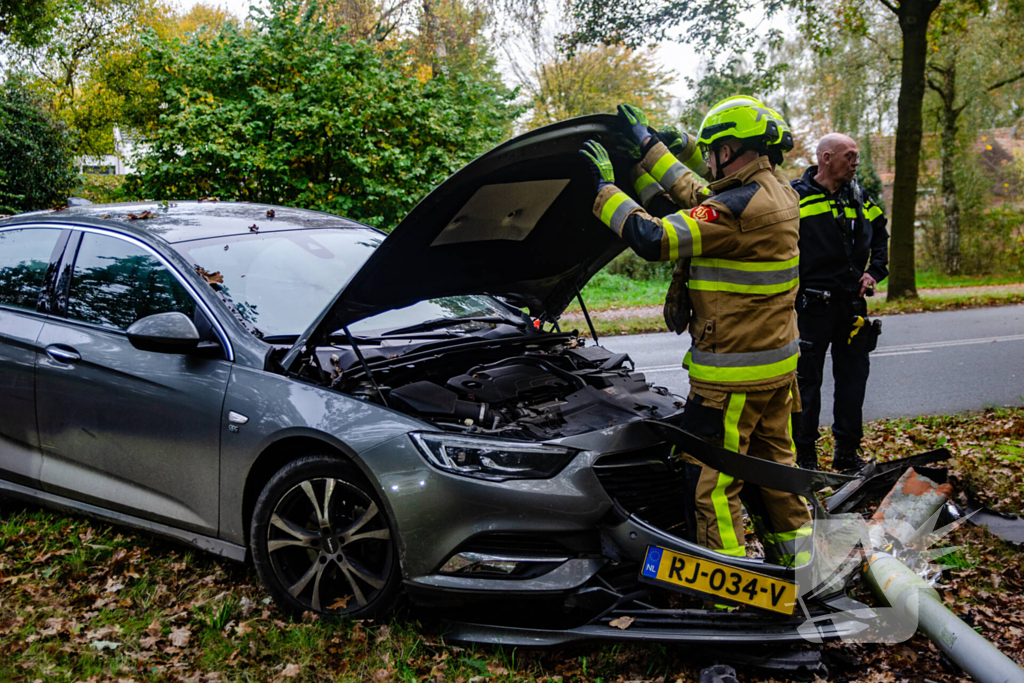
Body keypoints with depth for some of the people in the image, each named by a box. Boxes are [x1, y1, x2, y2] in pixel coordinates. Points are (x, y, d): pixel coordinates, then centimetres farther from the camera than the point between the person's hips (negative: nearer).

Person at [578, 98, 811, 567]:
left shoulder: (738, 207, -22)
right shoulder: (779, 195, 9)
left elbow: (654, 239, -23)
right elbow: (696, 196, 20)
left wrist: (605, 186, -13)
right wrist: (648, 145, 22)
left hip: (733, 375, -10)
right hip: (779, 360, 10)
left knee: (712, 480, 1)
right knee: (773, 460, 21)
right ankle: (794, 554, 33)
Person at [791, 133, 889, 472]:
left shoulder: (859, 198, 11)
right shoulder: (796, 197, -6)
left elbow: (880, 237, 24)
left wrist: (875, 271, 9)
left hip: (853, 304, 6)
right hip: (813, 306, -5)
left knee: (853, 378, 11)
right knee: (807, 380, 2)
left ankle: (847, 451, 24)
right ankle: (804, 454, 13)